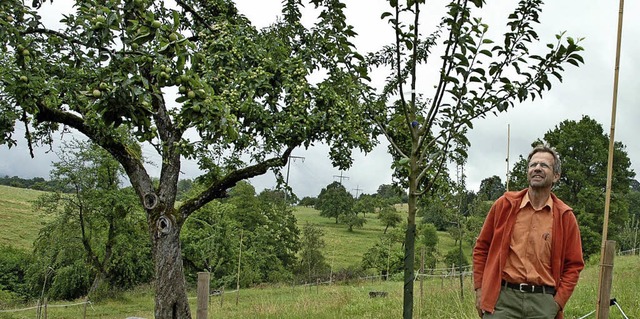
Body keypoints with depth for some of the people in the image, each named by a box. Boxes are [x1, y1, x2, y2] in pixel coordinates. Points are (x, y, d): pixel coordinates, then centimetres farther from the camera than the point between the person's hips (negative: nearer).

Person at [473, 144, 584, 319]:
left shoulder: (565, 216, 3)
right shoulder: (505, 204, 3)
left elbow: (573, 265, 9)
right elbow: (482, 247, 8)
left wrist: (558, 302, 0)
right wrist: (480, 290, 3)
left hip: (543, 303, 1)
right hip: (503, 297, -1)